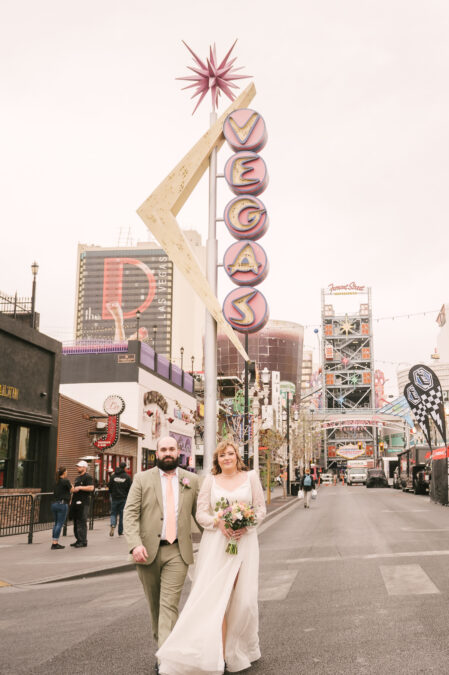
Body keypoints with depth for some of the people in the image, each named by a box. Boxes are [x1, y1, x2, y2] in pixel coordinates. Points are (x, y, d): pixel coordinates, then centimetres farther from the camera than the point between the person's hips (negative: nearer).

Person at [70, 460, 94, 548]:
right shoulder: (77, 478, 21)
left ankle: (83, 541, -7)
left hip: (83, 503, -9)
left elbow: (91, 488, -21)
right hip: (75, 502, 9)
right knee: (76, 522, 12)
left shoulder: (88, 477, -7)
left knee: (82, 522, -10)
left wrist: (80, 487, -19)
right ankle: (78, 540, 19)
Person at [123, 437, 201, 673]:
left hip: (177, 552, -1)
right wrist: (135, 544, -18)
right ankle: (161, 646, 31)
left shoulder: (191, 480, 7)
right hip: (148, 550, 1)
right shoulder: (142, 479, 2)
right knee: (155, 605, 13)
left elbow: (199, 513, 13)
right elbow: (130, 513, -5)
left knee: (169, 606, -8)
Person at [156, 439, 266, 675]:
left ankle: (239, 650, 20)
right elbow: (201, 514, 4)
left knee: (243, 598, -1)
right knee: (216, 596, -8)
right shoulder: (210, 480, 6)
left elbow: (261, 508, 7)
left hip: (244, 542, 0)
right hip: (215, 544, 0)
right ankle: (220, 655, -4)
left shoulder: (250, 477, 7)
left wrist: (246, 524, -10)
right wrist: (219, 522, -14)